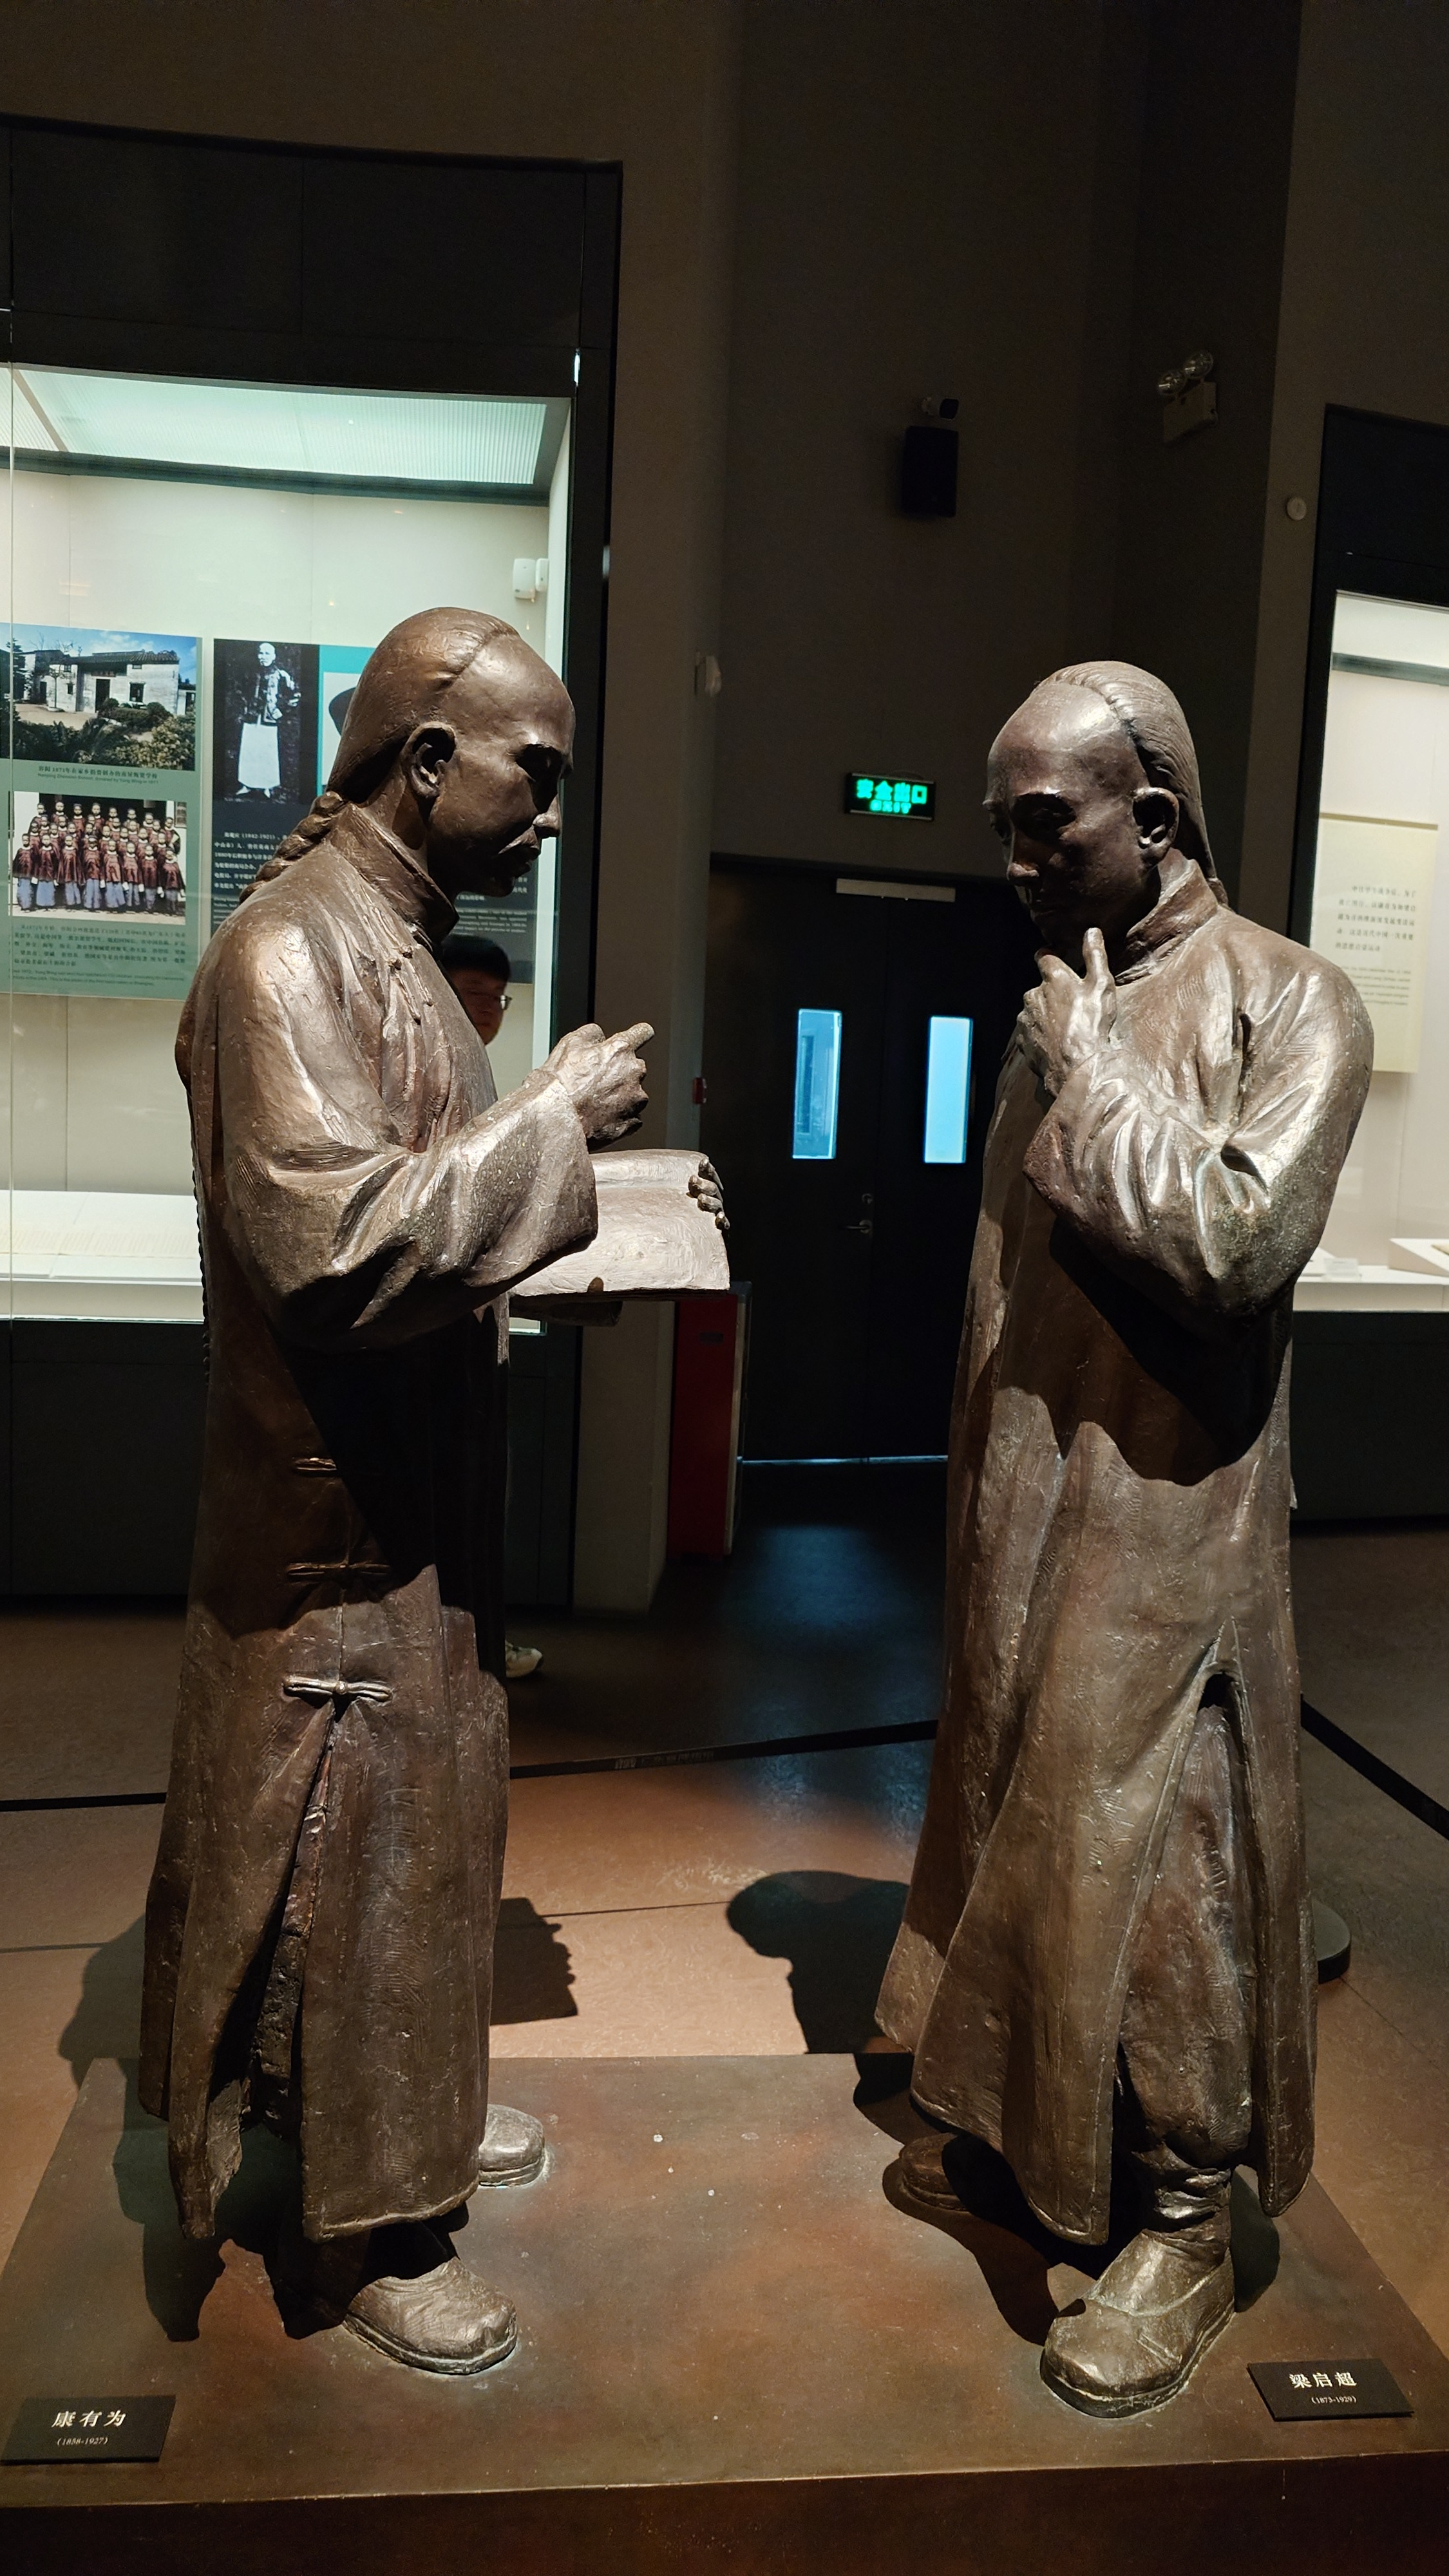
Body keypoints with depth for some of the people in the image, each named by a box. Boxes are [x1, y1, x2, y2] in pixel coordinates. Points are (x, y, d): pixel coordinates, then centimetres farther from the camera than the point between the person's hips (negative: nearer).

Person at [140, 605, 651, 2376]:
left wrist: (565, 1164, 4)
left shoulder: (397, 941, 11)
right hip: (338, 1515, -10)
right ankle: (355, 2228, 26)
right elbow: (334, 1244, -30)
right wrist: (551, 1119, -22)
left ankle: (414, 2115, 43)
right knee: (350, 1853, 6)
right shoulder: (290, 951, -20)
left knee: (426, 1817, 22)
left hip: (418, 1491, 10)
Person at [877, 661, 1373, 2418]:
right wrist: (979, 1501, 13)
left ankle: (1184, 2231, 22)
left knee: (1151, 1875, 2)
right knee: (1013, 1838, 19)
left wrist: (1097, 1067, -17)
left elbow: (1242, 1241, -26)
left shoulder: (1289, 1004, -11)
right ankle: (1018, 2125, 40)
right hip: (1018, 1516, 7)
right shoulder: (1059, 1004, 10)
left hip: (1164, 1531, -7)